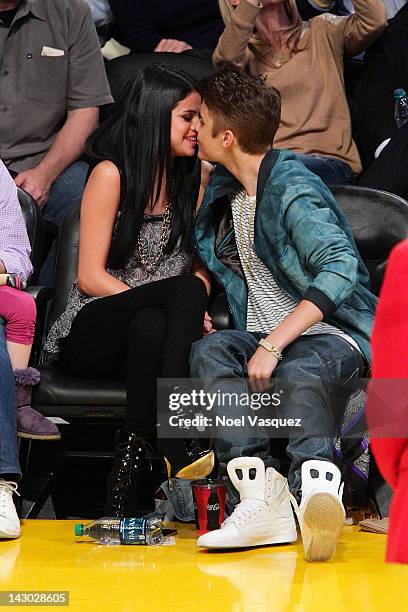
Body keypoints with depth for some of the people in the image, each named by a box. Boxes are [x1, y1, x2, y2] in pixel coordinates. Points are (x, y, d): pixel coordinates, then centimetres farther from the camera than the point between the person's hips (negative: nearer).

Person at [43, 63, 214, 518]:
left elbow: (201, 266, 16)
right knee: (184, 292, -34)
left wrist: (190, 312, -9)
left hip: (155, 329, 4)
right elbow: (91, 277, -8)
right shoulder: (111, 174, -4)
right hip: (93, 335, -4)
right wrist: (185, 306, -19)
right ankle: (175, 442, -39)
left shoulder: (194, 178, 14)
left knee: (151, 328, -35)